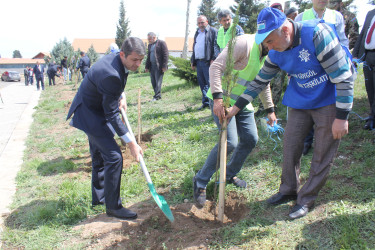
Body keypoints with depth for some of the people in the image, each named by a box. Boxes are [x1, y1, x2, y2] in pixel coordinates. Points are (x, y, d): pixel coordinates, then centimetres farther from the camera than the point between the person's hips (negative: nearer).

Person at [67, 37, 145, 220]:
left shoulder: (115, 58, -6)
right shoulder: (110, 74, -34)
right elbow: (112, 116, -29)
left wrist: (121, 97, 2)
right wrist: (131, 143, -25)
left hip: (95, 111, 10)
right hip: (89, 114, -10)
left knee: (100, 156, 19)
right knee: (113, 156, -12)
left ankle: (98, 197, 36)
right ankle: (113, 206, 2)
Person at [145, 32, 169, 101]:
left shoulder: (161, 43, -4)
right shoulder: (150, 45, 19)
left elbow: (166, 55, -9)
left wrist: (164, 66, -15)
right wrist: (147, 67, 16)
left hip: (159, 66, -7)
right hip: (152, 66, 7)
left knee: (158, 82, -9)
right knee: (153, 82, 5)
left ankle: (157, 96, -5)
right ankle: (157, 95, 12)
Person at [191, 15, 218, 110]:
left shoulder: (213, 31, -1)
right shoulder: (197, 33, 22)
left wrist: (213, 59, -17)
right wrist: (193, 62, 19)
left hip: (208, 62, -7)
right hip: (198, 62, 7)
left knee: (210, 82, -9)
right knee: (202, 83, 9)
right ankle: (205, 102, 17)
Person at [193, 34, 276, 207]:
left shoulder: (266, 56, 10)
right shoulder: (245, 43, -19)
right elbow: (216, 66, -26)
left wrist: (270, 110, 21)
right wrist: (217, 98, -35)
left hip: (243, 103, 9)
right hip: (222, 99, -9)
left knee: (251, 139, 7)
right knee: (230, 142, -18)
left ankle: (230, 174, 29)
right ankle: (200, 182, -2)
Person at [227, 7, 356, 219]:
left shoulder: (318, 34, -26)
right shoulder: (277, 52, -6)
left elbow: (343, 75, -23)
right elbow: (260, 81, 7)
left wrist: (342, 117, -22)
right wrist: (236, 108, 6)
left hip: (330, 102, -5)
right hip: (300, 102, 6)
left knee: (323, 155, 1)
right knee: (291, 146, 7)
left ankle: (307, 200, 18)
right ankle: (289, 190, 28)